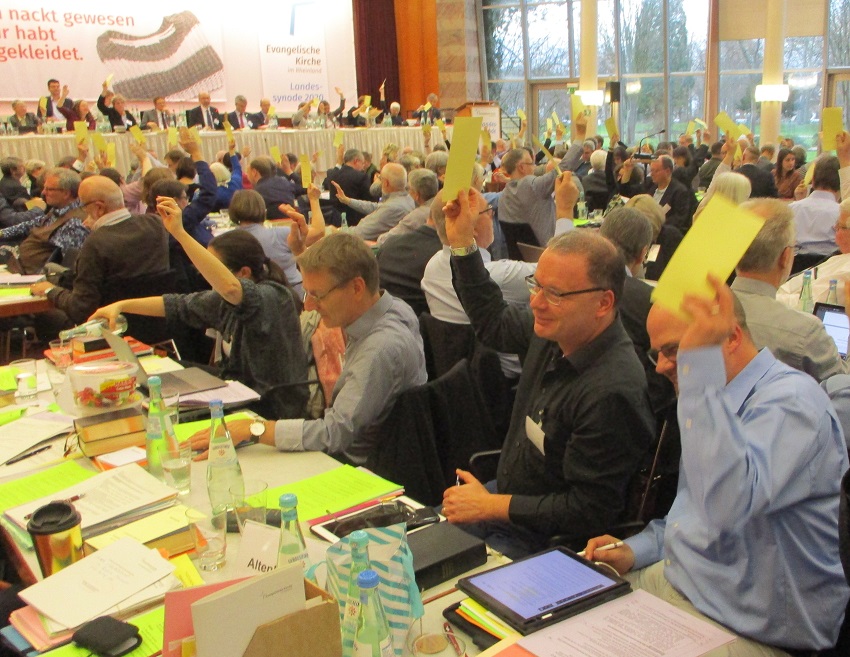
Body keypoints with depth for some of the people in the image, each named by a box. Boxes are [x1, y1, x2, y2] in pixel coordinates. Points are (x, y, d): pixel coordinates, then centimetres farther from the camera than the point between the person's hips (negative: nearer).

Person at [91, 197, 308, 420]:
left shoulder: (273, 297, -21)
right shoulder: (226, 301, 4)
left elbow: (231, 287, -40)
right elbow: (179, 305, 14)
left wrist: (180, 233, -40)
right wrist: (121, 306, 5)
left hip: (273, 413, -8)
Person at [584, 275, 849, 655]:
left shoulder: (791, 402, -21)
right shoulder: (716, 401, 10)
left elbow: (726, 504, -40)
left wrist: (700, 362, -41)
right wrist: (635, 552, 4)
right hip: (672, 581, 9)